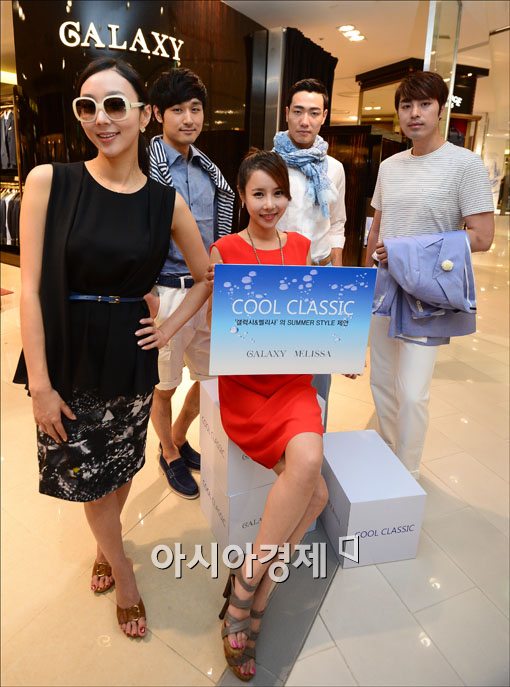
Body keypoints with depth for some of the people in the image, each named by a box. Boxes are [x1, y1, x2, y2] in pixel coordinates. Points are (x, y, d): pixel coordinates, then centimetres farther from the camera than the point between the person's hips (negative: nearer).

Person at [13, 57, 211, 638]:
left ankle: (107, 548, 50)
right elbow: (31, 288, -10)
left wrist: (171, 327, -2)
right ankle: (122, 572, 40)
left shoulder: (166, 202, -3)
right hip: (65, 357, -1)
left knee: (120, 467, 17)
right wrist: (39, 383, -13)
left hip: (130, 360, 1)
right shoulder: (48, 181, -8)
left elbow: (207, 278, 9)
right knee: (85, 473, 12)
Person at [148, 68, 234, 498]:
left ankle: (179, 439, 42)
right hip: (165, 293, -6)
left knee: (212, 376, 17)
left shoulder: (209, 169, 9)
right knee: (164, 384, 11)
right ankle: (169, 455, 36)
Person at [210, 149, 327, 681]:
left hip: (293, 380, 4)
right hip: (244, 386, -4)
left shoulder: (300, 246, 12)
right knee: (311, 480, -25)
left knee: (308, 461, -26)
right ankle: (253, 593, -1)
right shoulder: (224, 251, -2)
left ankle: (248, 589, -4)